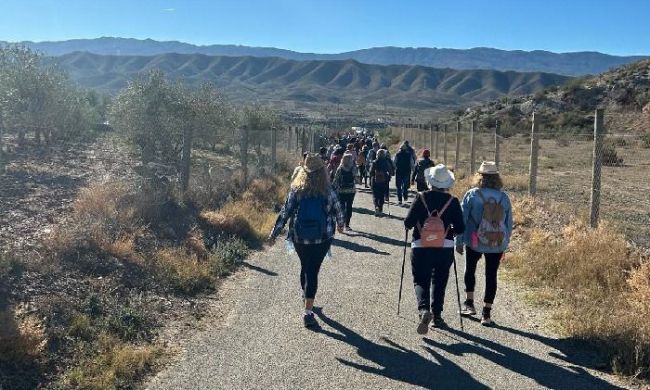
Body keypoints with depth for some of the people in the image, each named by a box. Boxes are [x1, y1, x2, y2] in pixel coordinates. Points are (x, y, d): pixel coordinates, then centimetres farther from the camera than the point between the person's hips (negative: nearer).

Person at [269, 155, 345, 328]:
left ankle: (305, 295, 48)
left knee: (305, 267, 24)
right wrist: (340, 224, 26)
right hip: (322, 239, -2)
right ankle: (308, 312, -4)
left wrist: (274, 234, 3)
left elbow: (284, 213, -5)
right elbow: (338, 212, 4)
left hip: (299, 238, 2)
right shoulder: (328, 191, -8)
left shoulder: (296, 191, -7)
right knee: (313, 271, 1)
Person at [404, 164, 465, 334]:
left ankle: (424, 310, -17)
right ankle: (437, 316, 22)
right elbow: (460, 229, -3)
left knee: (420, 281, 7)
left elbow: (408, 223, -8)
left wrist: (410, 225, 15)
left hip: (420, 248, -1)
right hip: (445, 249, 1)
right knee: (439, 282, 18)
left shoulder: (421, 197, -7)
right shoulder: (453, 201, -4)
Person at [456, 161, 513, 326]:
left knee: (470, 269, 21)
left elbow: (462, 220, -6)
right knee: (491, 275, 9)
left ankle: (469, 303, 22)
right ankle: (487, 313, 11)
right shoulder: (504, 197, 0)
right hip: (497, 245, 2)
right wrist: (505, 243, 19)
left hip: (474, 243, -2)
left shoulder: (472, 195, -9)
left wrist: (459, 241, 1)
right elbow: (509, 224, 7)